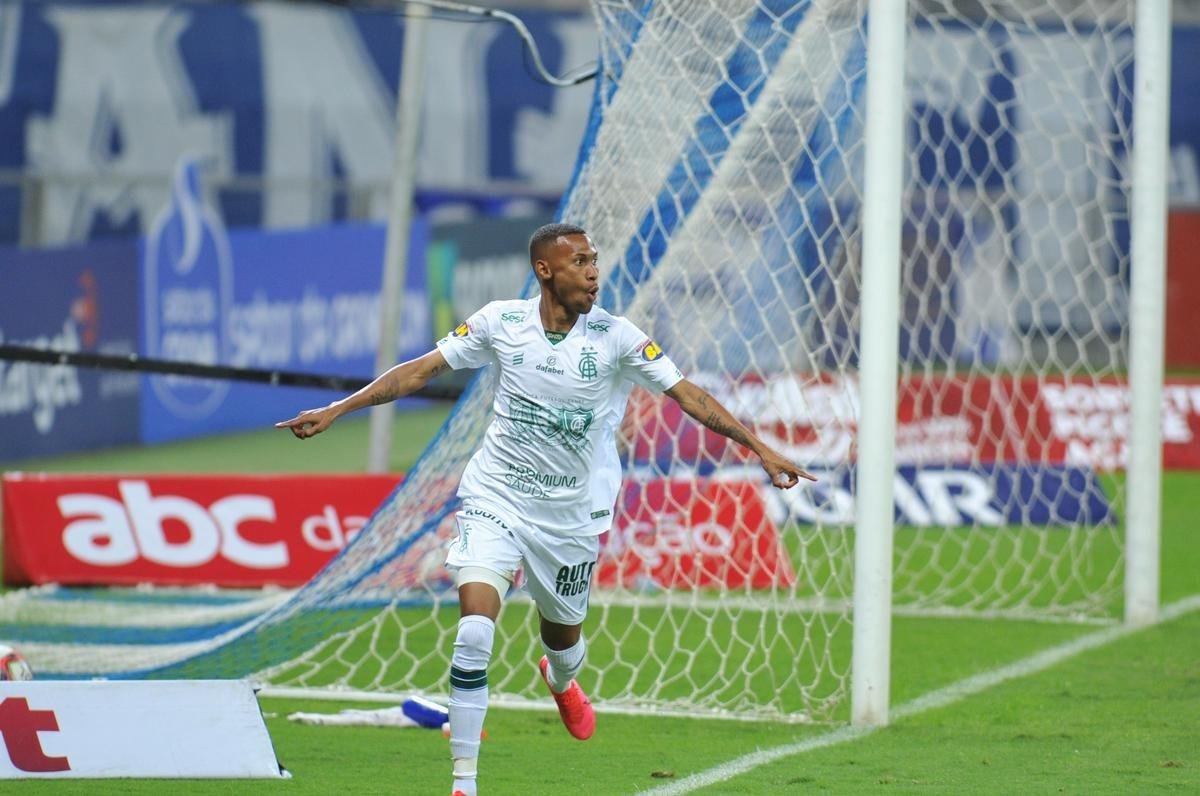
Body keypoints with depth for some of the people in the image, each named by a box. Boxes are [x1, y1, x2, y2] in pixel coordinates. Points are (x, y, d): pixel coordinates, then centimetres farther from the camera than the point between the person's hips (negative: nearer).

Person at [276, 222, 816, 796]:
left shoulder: (615, 337, -9)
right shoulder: (500, 323, -7)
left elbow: (687, 394, -9)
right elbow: (422, 370, 0)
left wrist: (760, 449, -15)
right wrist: (335, 410, -1)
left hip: (571, 513, 1)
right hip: (495, 500, -1)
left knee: (564, 636, 16)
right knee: (474, 630, -19)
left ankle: (561, 682, 57)